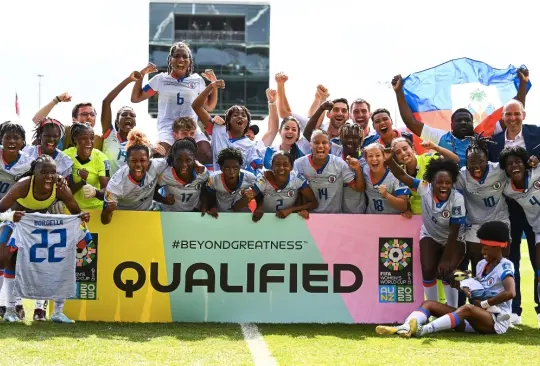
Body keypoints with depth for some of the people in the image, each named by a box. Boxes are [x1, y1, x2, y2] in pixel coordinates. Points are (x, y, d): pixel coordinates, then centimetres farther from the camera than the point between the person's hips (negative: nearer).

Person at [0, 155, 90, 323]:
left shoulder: (60, 189, -29)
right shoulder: (24, 185, -38)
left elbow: (76, 212, -19)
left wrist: (82, 217, -43)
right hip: (16, 221, -3)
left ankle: (58, 312, 4)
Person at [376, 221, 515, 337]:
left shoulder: (505, 266, -8)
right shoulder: (481, 264, 16)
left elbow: (510, 293, -26)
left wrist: (483, 304, -18)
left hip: (496, 321, -9)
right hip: (475, 320, 9)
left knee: (467, 308, -40)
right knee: (429, 304, -4)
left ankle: (424, 330, -58)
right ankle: (405, 327, -36)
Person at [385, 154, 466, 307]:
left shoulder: (457, 199, -31)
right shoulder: (425, 188, -24)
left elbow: (454, 232, -25)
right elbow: (402, 176, -26)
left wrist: (445, 259, -23)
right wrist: (389, 160, -45)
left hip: (453, 240, -3)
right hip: (430, 236, 3)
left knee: (446, 271, -18)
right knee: (428, 270, -11)